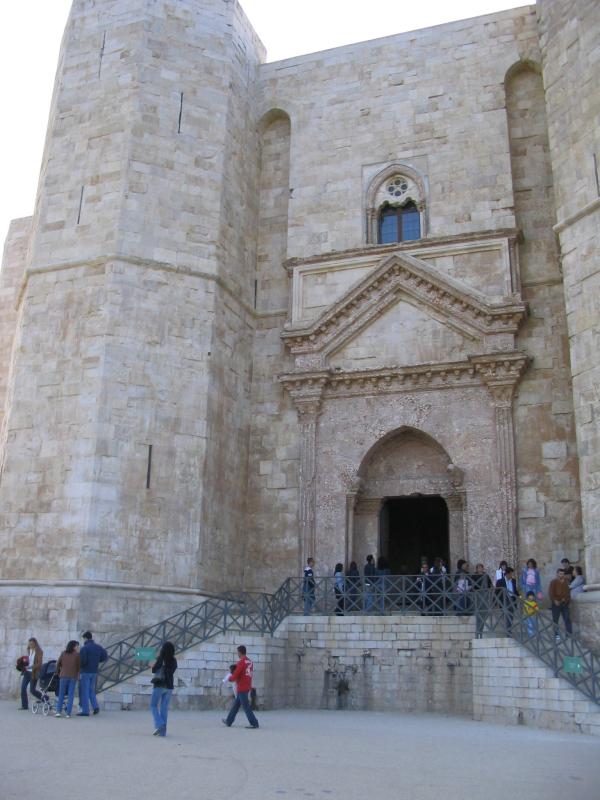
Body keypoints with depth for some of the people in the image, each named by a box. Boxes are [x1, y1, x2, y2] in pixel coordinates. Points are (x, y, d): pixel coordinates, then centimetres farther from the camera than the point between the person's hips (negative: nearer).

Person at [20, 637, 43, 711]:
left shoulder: (39, 652, -11)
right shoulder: (29, 650, 8)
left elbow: (39, 664, -15)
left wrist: (30, 667, -26)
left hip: (34, 673, -6)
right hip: (27, 672, 6)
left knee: (32, 690, -4)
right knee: (23, 688, -2)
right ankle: (24, 705, 8)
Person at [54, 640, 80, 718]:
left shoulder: (63, 653, 5)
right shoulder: (77, 654, -2)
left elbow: (58, 664, 9)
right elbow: (79, 666, -1)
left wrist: (58, 673, 25)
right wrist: (78, 675, 13)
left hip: (63, 676, 2)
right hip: (73, 677, -2)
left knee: (61, 694, 12)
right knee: (71, 695, 3)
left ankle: (58, 711, 6)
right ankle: (68, 713, 1)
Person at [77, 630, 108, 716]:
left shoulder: (84, 648, -16)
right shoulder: (98, 647, 5)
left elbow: (83, 661, -22)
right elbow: (105, 656, 7)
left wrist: (80, 666, -1)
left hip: (85, 672, -6)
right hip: (94, 672, 6)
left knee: (84, 691, 2)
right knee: (91, 690, 19)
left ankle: (85, 711, 3)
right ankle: (95, 707, 6)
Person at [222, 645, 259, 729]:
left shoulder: (241, 662, -17)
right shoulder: (250, 662, 9)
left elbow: (235, 676, -17)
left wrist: (230, 678, 6)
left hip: (241, 688, -9)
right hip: (247, 687, 9)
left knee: (246, 706, -3)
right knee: (236, 705, 18)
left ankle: (254, 723, -4)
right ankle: (229, 721, 28)